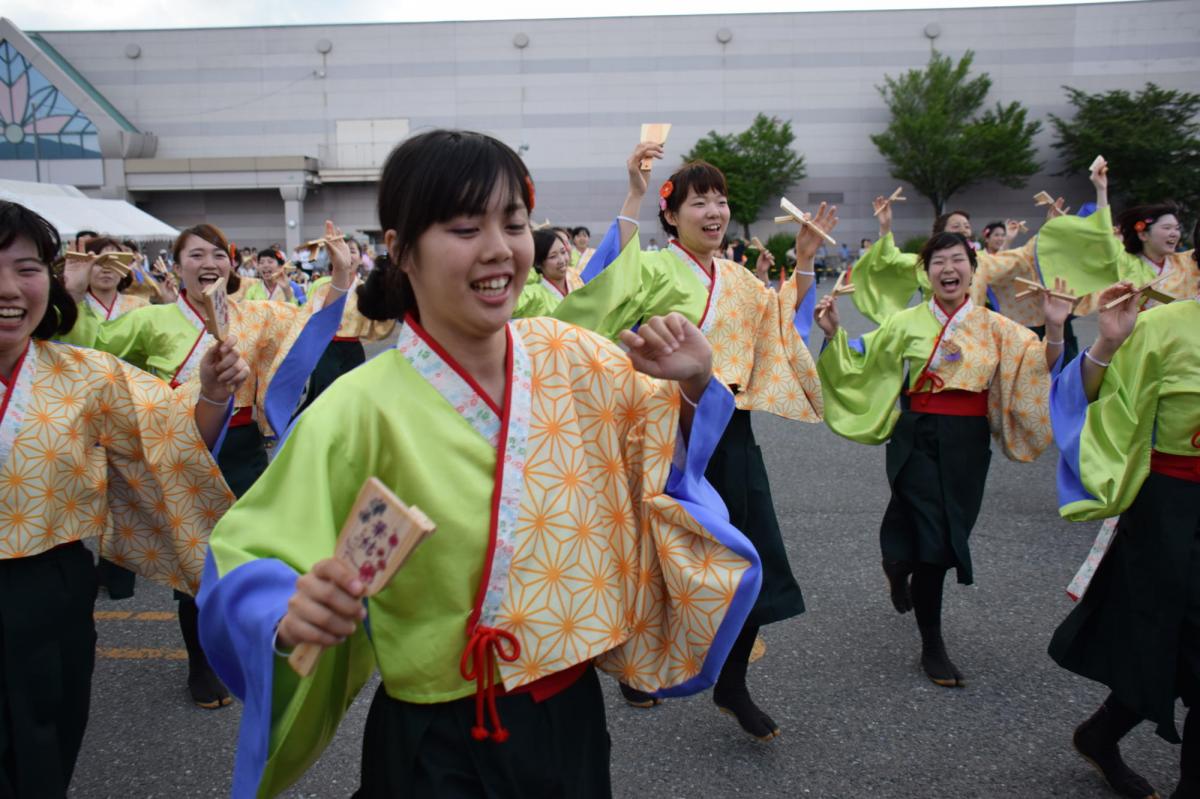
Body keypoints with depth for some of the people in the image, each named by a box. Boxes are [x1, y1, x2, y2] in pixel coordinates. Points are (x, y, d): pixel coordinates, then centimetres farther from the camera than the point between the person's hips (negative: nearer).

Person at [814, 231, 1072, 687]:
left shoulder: (995, 327, 4)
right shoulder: (907, 324, 1)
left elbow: (1043, 368, -3)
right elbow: (859, 360, 4)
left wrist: (1054, 328, -17)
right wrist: (834, 333, -11)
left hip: (967, 444, 2)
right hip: (917, 439, -2)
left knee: (946, 536, 12)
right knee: (933, 539, -5)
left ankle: (900, 565, 49)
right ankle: (932, 645, 15)